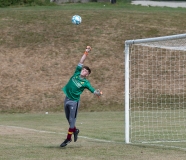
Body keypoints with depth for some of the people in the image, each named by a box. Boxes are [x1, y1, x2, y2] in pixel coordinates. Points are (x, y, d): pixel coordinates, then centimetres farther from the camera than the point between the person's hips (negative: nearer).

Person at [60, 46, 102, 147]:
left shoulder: (85, 83, -7)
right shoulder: (77, 73, 6)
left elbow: (94, 91, -13)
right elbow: (81, 62, 7)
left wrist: (98, 93, -35)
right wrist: (86, 53, 2)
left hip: (74, 101, -6)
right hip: (67, 99, 6)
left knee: (72, 120, -3)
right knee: (69, 119, 16)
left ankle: (68, 138, 4)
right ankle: (75, 130, 39)